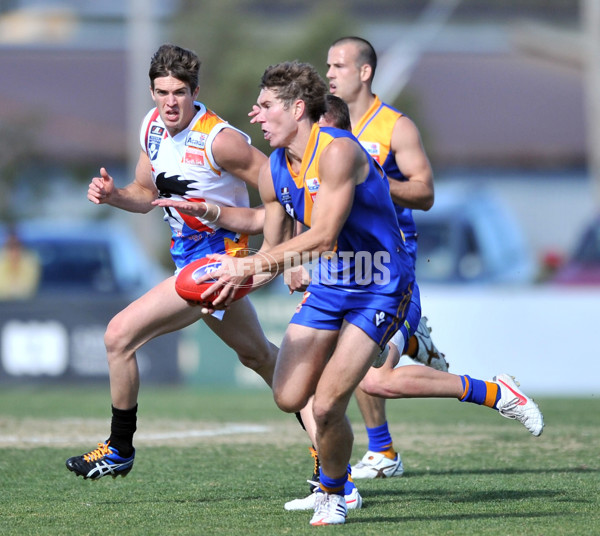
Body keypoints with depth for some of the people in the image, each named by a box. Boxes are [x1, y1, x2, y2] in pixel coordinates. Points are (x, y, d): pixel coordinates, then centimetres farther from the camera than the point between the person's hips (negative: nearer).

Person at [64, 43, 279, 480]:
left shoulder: (219, 141, -23)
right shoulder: (153, 127, 1)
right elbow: (146, 194, 14)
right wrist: (113, 195, -7)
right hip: (189, 256, 9)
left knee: (120, 336, -14)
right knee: (257, 354, 24)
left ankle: (120, 449, 0)